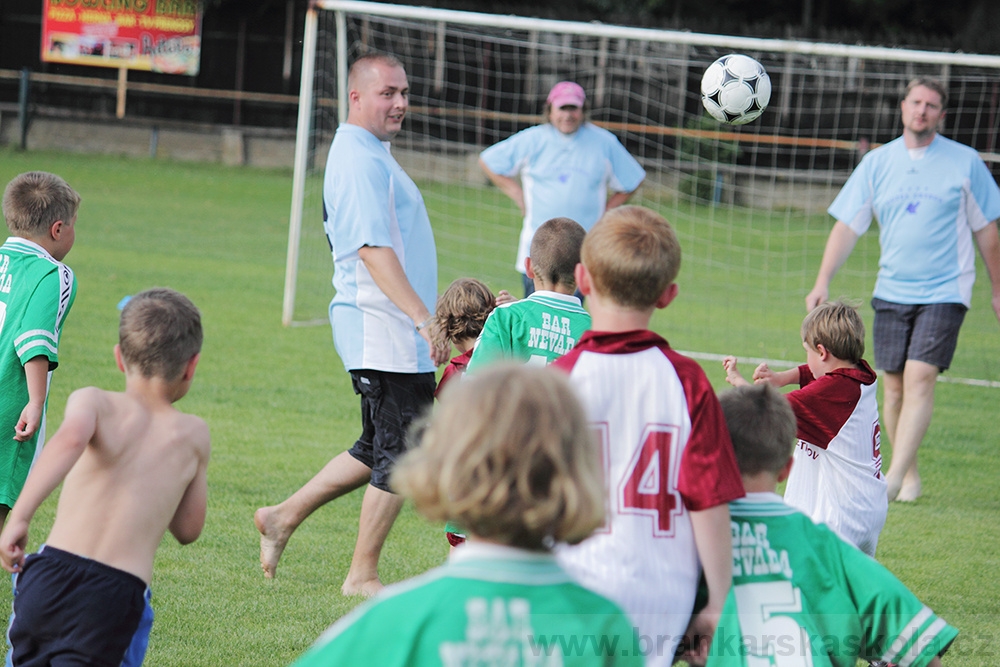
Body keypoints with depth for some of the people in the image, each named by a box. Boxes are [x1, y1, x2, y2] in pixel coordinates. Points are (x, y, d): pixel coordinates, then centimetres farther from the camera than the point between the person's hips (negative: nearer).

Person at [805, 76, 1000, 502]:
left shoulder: (965, 163, 0)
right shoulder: (877, 163, 5)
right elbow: (847, 226, 6)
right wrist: (823, 283, -3)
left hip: (944, 291, -3)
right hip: (891, 291, 3)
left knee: (919, 377, -17)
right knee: (894, 386, 2)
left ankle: (894, 477, -20)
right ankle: (910, 477, 16)